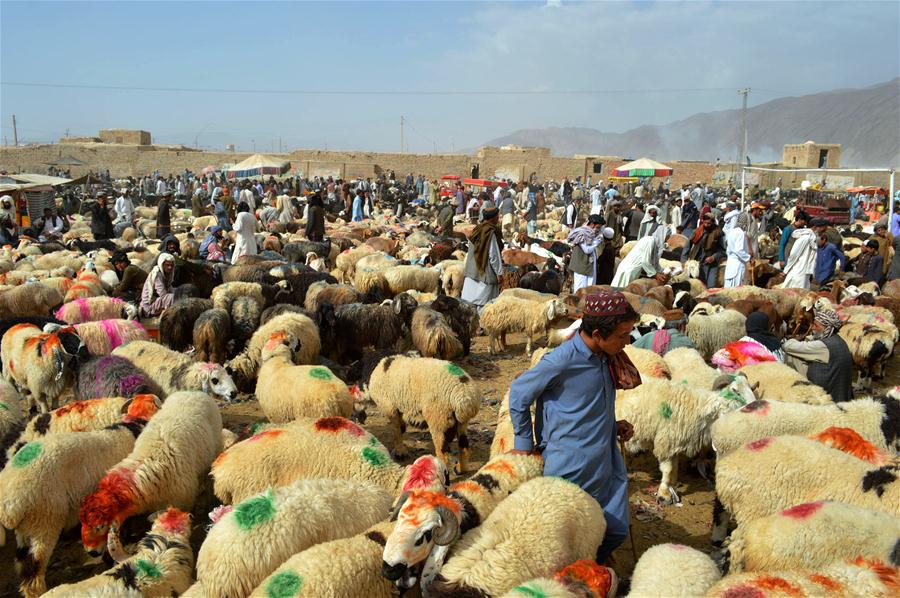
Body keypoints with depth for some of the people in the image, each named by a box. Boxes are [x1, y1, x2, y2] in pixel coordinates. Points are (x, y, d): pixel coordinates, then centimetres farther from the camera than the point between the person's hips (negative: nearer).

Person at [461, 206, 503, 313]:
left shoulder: (477, 230, 6)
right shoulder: (491, 232, -16)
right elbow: (494, 255, -16)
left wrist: (466, 268, 20)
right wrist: (499, 273, -10)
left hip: (472, 271, 8)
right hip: (486, 273, -7)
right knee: (483, 302, -1)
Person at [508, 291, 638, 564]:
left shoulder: (606, 359, 2)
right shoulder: (562, 361, -21)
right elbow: (519, 393, -8)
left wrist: (612, 425, 5)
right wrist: (524, 444, -2)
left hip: (606, 464, 7)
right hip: (571, 470, -7)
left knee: (617, 531, 10)